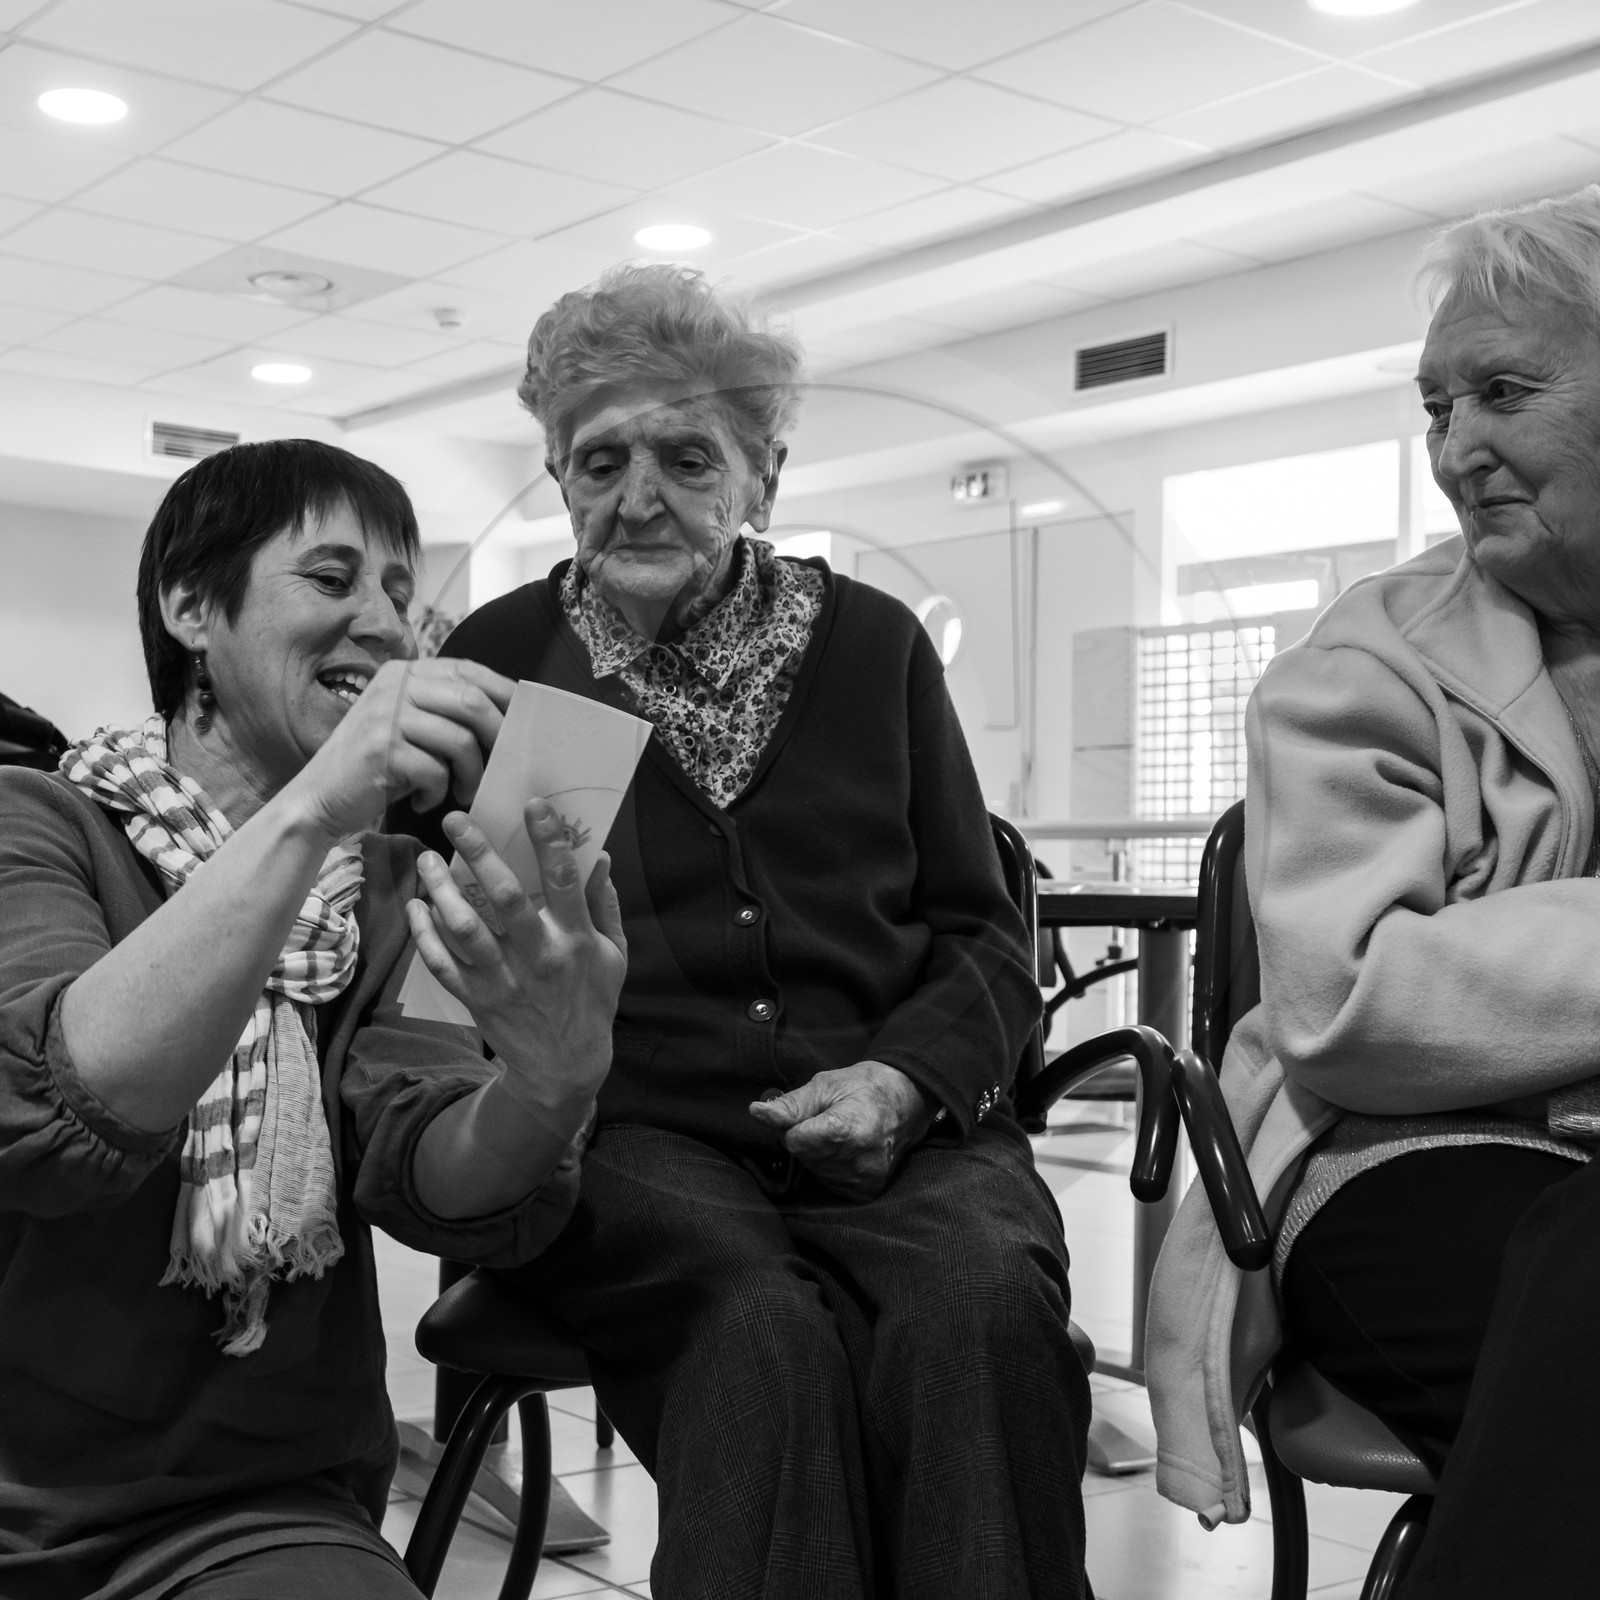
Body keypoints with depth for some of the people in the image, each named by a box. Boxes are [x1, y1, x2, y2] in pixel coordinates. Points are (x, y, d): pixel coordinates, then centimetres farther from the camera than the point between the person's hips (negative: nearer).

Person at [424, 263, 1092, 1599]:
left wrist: (905, 1077, -6)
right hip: (634, 1129, -1)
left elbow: (984, 939, 13)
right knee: (764, 1331, -33)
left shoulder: (873, 643, 14)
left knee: (985, 1304, -31)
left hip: (890, 1128, 2)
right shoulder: (497, 663, 11)